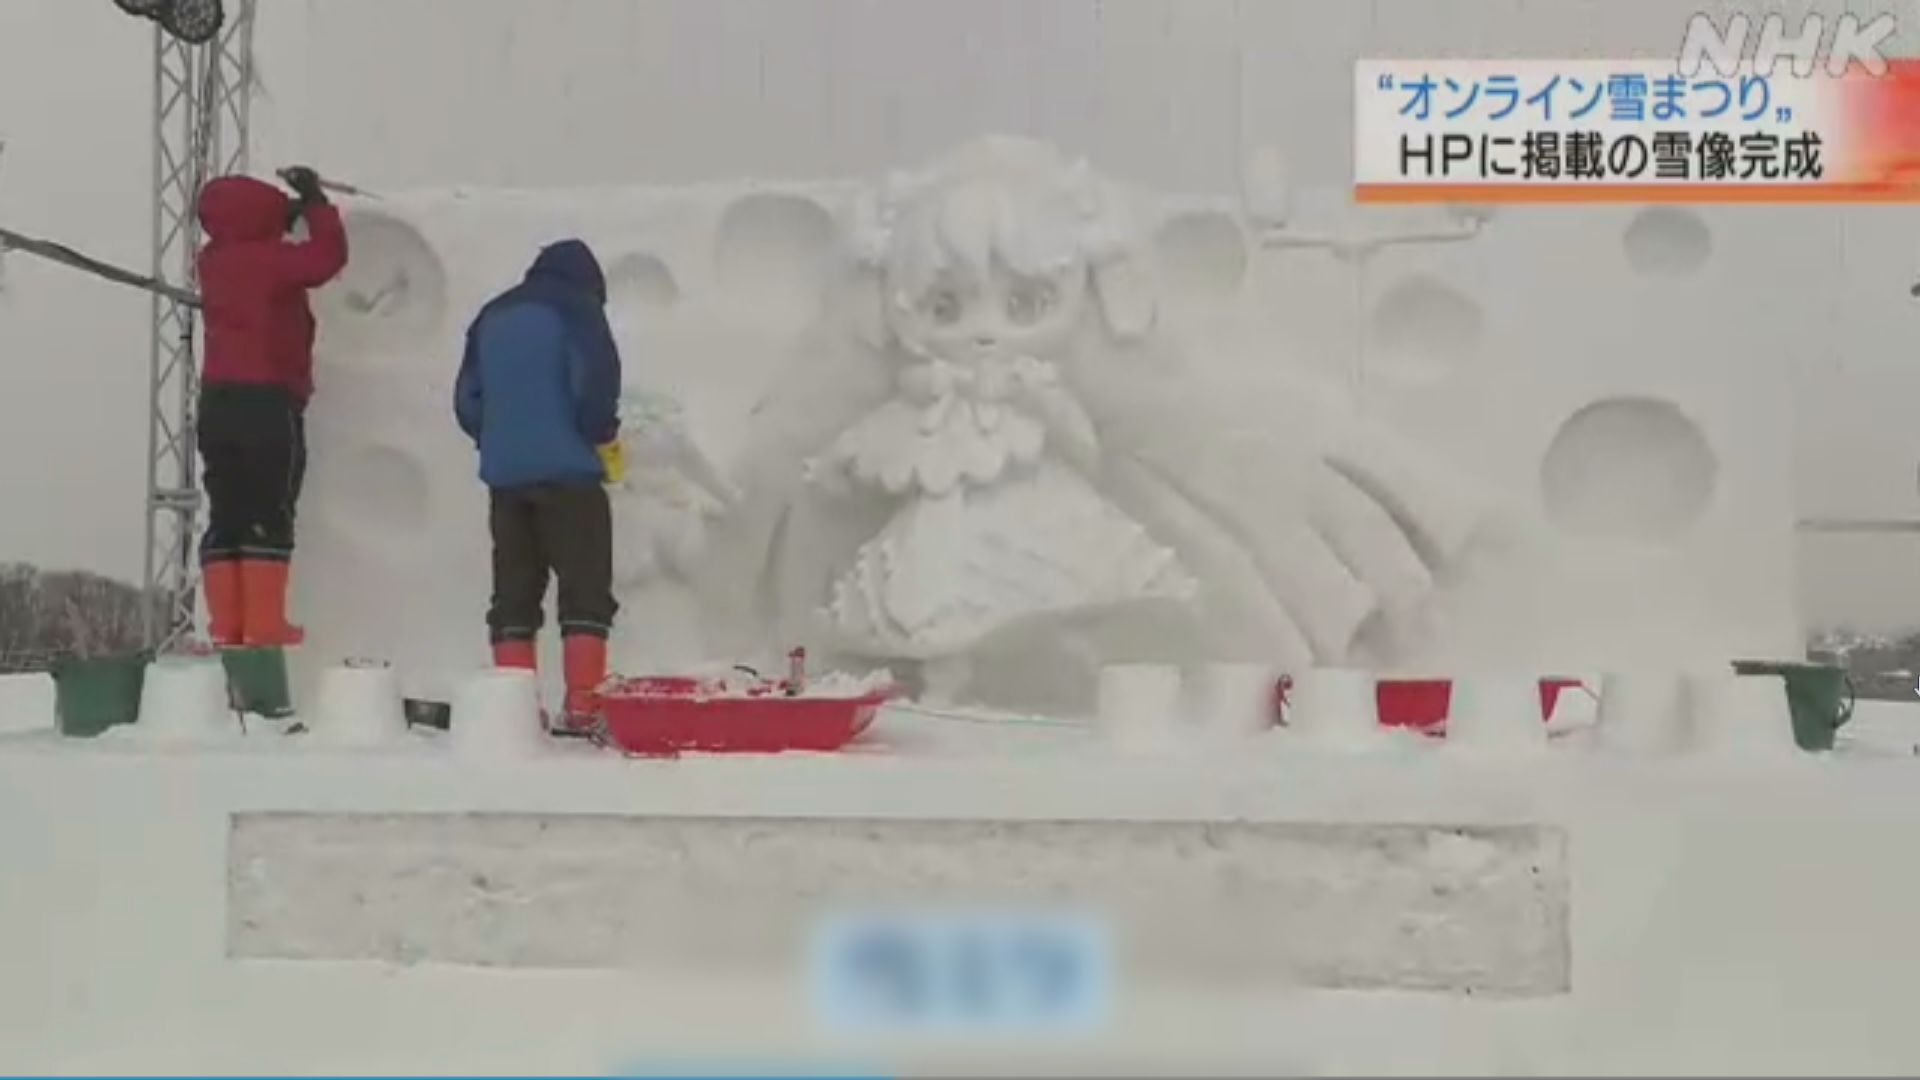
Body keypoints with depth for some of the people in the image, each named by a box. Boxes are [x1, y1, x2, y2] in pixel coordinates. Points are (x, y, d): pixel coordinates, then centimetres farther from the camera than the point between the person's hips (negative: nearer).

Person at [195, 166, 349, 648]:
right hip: (268, 400, -7)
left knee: (226, 512, 7)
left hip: (219, 398, 7)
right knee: (269, 513, -4)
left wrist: (289, 213, 24)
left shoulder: (213, 260, 11)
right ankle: (264, 623, -7)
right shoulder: (270, 260, -11)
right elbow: (329, 255, -13)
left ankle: (227, 622, 5)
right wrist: (315, 202, -1)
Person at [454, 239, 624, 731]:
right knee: (585, 590, -3)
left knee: (513, 593, 8)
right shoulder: (577, 307, 0)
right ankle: (583, 708, -10)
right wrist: (605, 439, 1)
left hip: (504, 474, 5)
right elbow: (595, 381, -13)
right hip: (566, 470, -5)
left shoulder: (492, 315, 18)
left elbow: (467, 399, 15)